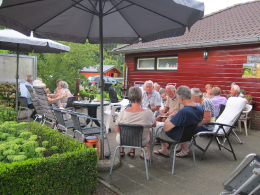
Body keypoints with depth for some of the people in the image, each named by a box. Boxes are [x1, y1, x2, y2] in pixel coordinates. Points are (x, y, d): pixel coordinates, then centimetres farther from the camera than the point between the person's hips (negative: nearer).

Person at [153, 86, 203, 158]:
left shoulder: (183, 112, -38)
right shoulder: (200, 109, -13)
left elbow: (165, 128, -32)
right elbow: (199, 124, 8)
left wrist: (169, 118, -14)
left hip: (175, 138, -8)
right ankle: (164, 150, 38)